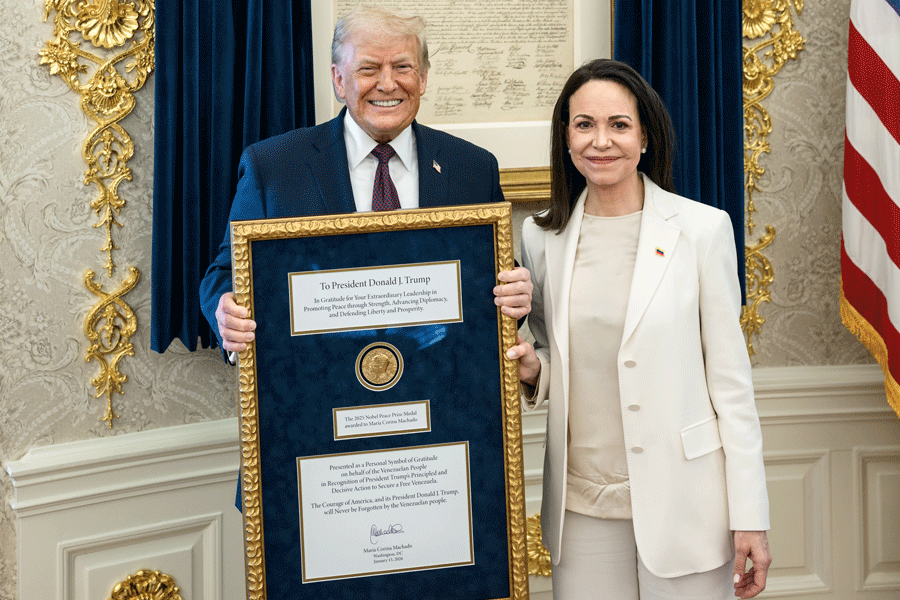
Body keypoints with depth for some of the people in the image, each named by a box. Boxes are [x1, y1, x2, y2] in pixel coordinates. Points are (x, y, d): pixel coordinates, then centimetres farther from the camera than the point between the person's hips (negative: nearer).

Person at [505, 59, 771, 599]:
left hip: (681, 503, -3)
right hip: (582, 505, 3)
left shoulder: (702, 228, -5)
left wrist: (751, 517, -7)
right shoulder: (543, 236, 5)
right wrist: (533, 369, -7)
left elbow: (730, 376, -4)